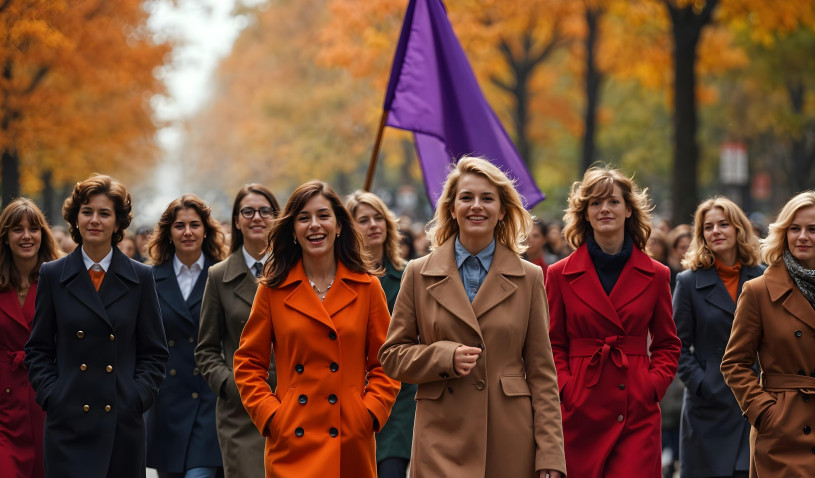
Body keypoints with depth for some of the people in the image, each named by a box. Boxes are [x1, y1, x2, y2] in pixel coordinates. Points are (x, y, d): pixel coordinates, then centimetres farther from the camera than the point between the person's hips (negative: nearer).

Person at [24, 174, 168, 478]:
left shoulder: (140, 278, 7)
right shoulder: (52, 276, 7)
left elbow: (154, 351, 9)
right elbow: (38, 349, 9)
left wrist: (137, 398, -4)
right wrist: (49, 395, -5)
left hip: (123, 421, 1)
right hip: (69, 421, -1)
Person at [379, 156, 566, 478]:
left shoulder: (528, 278, 8)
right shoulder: (419, 275, 8)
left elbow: (541, 371, 6)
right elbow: (392, 356, 10)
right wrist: (445, 358, -10)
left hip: (510, 442, 0)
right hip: (443, 441, 0)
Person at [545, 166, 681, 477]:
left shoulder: (655, 275, 8)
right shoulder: (561, 275, 6)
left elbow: (667, 344, 14)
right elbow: (553, 347, 8)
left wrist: (653, 386, -2)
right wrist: (565, 389, -7)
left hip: (637, 416, 0)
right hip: (580, 414, 0)